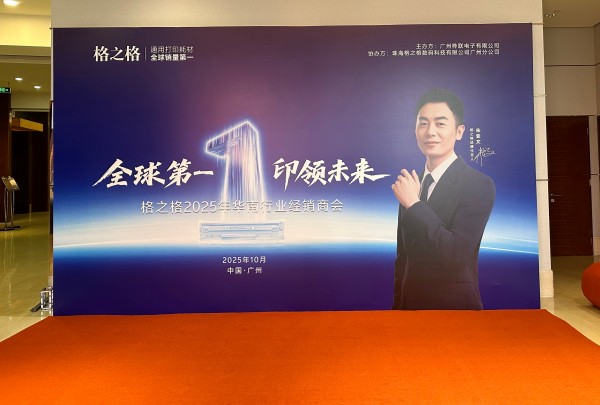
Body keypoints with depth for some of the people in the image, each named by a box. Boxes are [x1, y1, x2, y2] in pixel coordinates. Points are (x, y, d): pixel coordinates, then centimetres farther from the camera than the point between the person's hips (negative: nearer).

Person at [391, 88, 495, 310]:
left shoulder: (479, 185, -14)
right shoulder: (410, 183, 2)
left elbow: (455, 253, -24)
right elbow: (403, 255, 7)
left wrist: (413, 204, -21)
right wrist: (398, 304, 10)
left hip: (454, 307, -5)